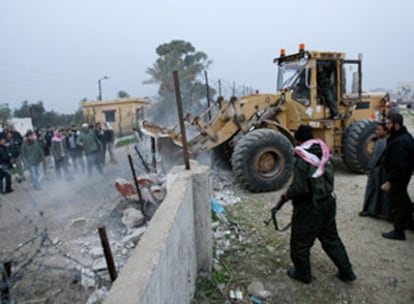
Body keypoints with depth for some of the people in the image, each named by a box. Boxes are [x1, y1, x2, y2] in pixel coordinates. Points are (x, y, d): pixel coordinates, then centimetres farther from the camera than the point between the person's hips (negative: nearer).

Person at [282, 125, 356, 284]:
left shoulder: (302, 159, -23)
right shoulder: (324, 154, -1)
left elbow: (299, 188, -27)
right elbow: (328, 178, 9)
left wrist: (287, 194, -8)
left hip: (309, 207, -7)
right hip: (327, 201, 8)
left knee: (300, 241, 13)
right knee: (331, 238, 23)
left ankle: (302, 273, 29)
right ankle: (346, 271, 33)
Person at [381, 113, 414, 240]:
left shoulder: (399, 142, -29)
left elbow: (399, 166, -31)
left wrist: (389, 181, -27)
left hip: (398, 177, -11)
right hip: (404, 174, 11)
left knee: (397, 202, 1)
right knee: (403, 198, 26)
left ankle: (398, 232, 13)